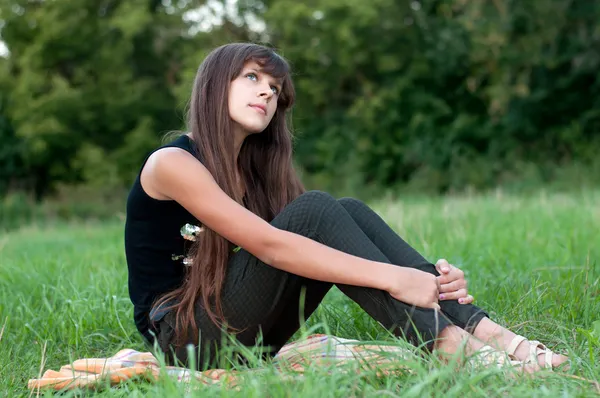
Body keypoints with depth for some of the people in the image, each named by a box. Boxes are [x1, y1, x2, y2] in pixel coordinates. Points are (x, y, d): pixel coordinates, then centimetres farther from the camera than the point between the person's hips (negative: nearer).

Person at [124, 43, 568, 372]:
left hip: (245, 333, 7)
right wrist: (392, 278, -32)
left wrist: (430, 276, -17)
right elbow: (268, 245, -25)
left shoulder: (253, 169, 13)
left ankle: (482, 330, -23)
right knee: (315, 213, -24)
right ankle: (447, 344, -33)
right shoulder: (172, 163, -12)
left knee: (348, 213, -12)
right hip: (183, 338, -7)